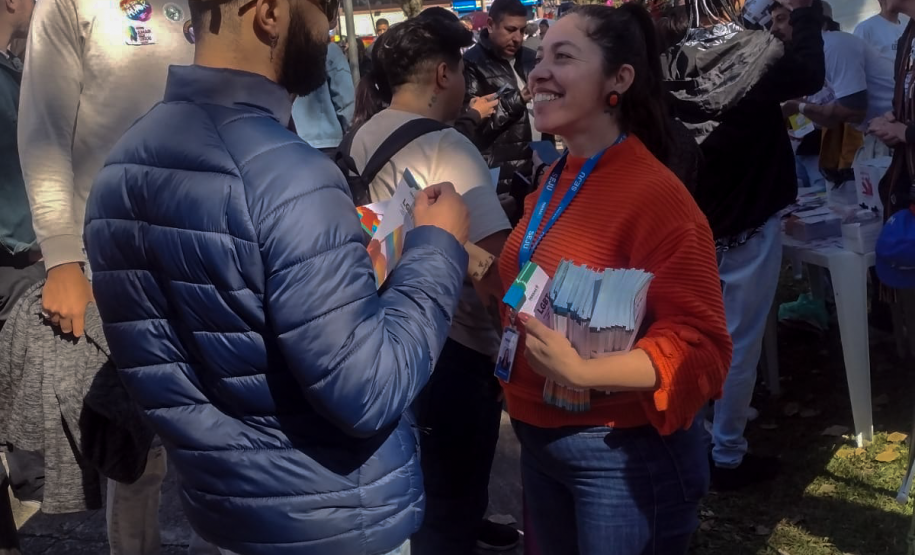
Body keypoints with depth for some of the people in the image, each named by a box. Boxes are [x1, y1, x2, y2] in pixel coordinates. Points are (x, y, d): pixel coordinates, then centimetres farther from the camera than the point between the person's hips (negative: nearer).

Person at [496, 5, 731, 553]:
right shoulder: (555, 182, 6)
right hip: (540, 441, 8)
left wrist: (583, 372, -33)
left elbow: (699, 344, -22)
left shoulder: (654, 193, -20)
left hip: (623, 455, -8)